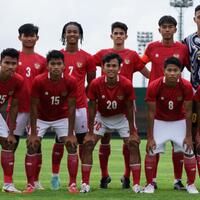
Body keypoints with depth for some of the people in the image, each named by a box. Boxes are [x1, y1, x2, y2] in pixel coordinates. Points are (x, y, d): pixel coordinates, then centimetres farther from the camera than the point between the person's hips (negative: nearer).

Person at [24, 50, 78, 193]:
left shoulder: (71, 82, -23)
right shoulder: (39, 81, -26)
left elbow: (71, 108, -16)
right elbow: (34, 106, -18)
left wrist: (70, 134, -17)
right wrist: (33, 133, -19)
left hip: (62, 117, 1)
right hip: (41, 118, -1)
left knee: (72, 146, -11)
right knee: (32, 146, -11)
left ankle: (73, 184, -3)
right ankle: (30, 184, -3)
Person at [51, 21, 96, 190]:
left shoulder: (87, 58, 4)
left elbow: (91, 83, 10)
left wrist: (83, 95, 2)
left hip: (80, 105, 0)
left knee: (83, 140, 2)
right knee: (60, 140, 2)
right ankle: (55, 176, 8)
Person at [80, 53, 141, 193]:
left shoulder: (127, 84, -26)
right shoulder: (95, 84, -25)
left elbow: (129, 109, -15)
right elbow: (92, 108, -14)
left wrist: (132, 132, -11)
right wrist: (90, 132, -12)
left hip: (121, 117, 0)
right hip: (101, 117, 0)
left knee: (134, 144, -11)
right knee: (88, 144, -10)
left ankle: (137, 184, -5)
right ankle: (85, 184, -3)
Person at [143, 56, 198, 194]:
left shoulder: (186, 87, -23)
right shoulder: (154, 86, -26)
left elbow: (188, 112, -13)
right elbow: (151, 113, -18)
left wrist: (189, 136, -13)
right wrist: (150, 137, -17)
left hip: (179, 122, 1)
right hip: (160, 122, -1)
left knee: (189, 151, -4)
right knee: (151, 151, -9)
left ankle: (191, 185, 11)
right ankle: (149, 184, 6)